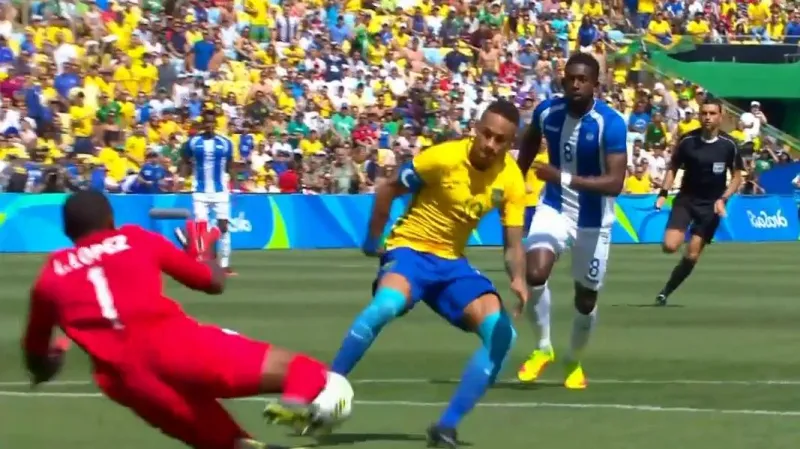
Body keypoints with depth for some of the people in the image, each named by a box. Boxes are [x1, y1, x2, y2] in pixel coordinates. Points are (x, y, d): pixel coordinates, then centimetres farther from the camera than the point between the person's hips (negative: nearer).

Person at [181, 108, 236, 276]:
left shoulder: (225, 143, 2)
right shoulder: (192, 142, 0)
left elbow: (230, 167, 9)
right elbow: (185, 164, 7)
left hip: (220, 191, 1)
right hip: (200, 192, -1)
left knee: (223, 226, -1)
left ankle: (225, 264, 5)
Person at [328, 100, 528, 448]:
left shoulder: (511, 180, -6)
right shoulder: (442, 158, -18)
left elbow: (513, 245, -3)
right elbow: (387, 190, -5)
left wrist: (518, 279, -24)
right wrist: (375, 240, 0)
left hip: (452, 262, 5)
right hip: (410, 249, -5)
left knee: (501, 333, -14)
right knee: (385, 305, -37)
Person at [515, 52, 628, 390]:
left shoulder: (611, 123, -23)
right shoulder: (547, 111, -10)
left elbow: (615, 183, -30)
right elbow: (529, 144, 14)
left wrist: (564, 178, -39)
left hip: (593, 219, -2)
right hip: (554, 207, 2)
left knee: (586, 298, 10)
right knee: (535, 273, -23)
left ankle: (574, 362, 37)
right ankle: (543, 348, -1)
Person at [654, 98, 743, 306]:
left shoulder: (729, 145, -9)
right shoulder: (687, 141, -8)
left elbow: (736, 177, 1)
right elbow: (673, 168, 5)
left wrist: (723, 199, -14)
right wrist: (664, 193, -8)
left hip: (711, 205, 0)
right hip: (686, 199, 0)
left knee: (692, 255, -4)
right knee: (670, 246, -20)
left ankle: (665, 292, 13)